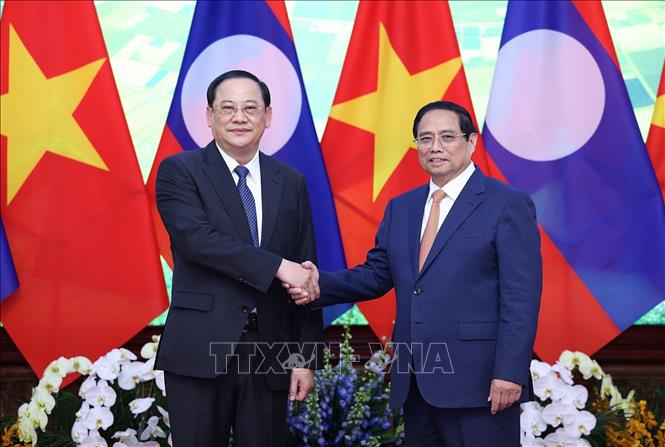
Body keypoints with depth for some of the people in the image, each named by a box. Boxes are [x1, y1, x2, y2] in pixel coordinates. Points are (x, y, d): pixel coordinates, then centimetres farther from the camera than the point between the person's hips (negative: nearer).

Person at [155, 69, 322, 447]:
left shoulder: (292, 183, 10)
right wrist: (277, 266, -21)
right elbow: (197, 238, -18)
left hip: (269, 355, 3)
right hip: (201, 351, -3)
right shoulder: (180, 171, 0)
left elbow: (306, 276, 9)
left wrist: (306, 358, 4)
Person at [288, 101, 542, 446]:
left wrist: (510, 373, -17)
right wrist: (322, 284, -3)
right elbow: (377, 274, 14)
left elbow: (521, 297, -10)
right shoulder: (400, 208, 15)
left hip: (478, 381, -6)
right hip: (415, 383, 6)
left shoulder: (508, 206, -4)